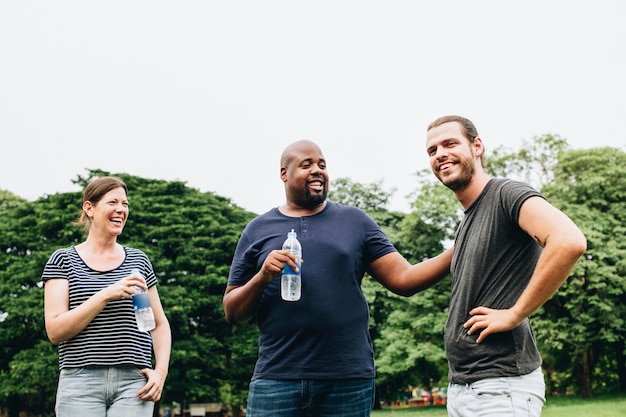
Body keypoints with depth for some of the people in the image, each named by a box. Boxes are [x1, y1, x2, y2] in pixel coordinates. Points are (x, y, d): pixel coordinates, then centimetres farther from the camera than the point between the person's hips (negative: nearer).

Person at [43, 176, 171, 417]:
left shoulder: (138, 260, 13)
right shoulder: (63, 260, 5)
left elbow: (160, 324, 17)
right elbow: (55, 331, -5)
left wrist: (161, 371, 0)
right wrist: (106, 295, -16)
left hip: (134, 383, 2)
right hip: (81, 381, -2)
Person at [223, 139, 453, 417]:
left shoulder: (355, 221, 10)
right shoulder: (258, 230, 9)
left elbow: (402, 278, 2)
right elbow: (232, 312, 8)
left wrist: (458, 251, -9)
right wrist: (262, 277, -11)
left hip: (349, 381, 1)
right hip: (276, 380, 0)